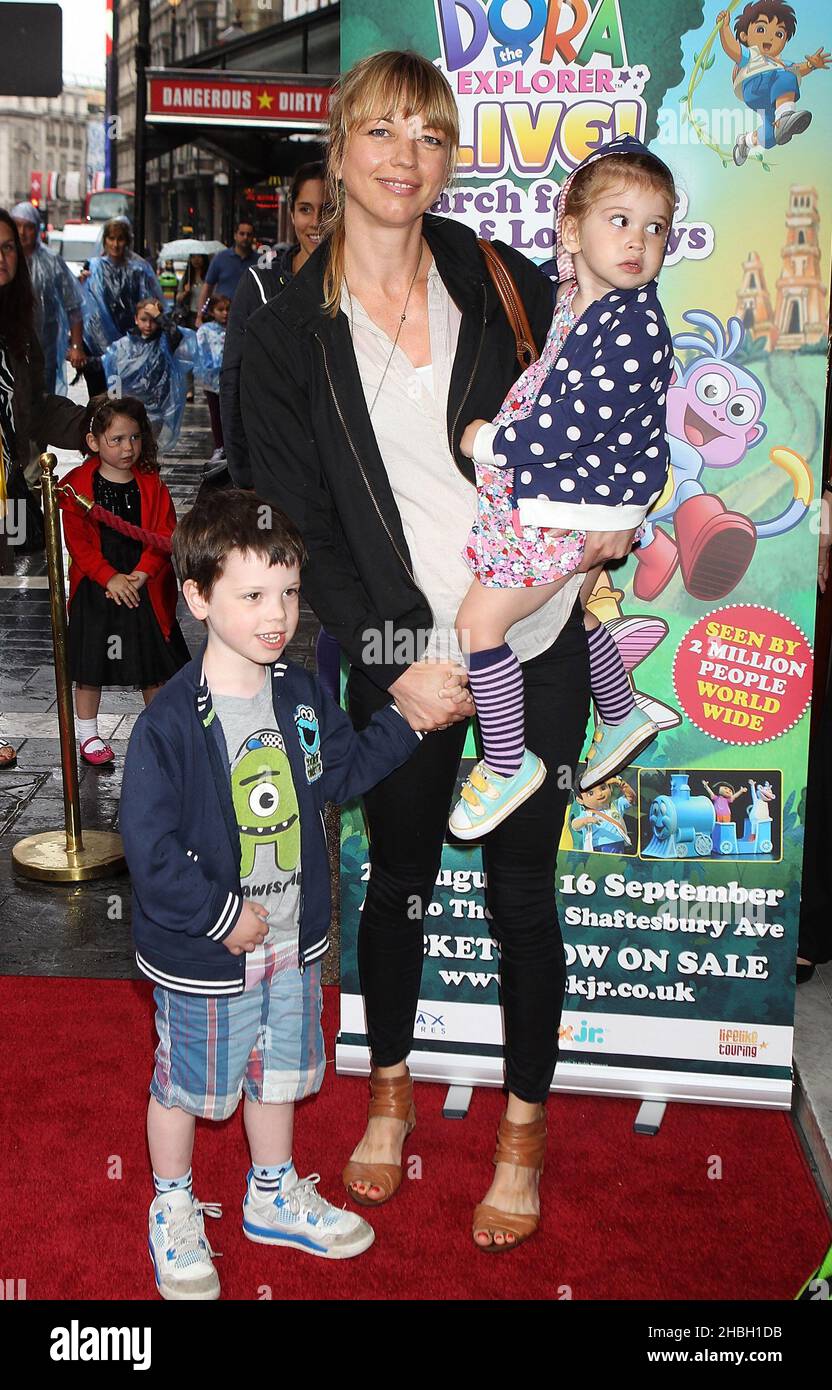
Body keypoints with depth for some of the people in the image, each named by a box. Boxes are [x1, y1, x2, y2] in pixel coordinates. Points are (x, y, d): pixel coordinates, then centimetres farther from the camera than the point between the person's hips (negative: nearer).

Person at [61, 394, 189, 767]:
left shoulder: (151, 484, 0)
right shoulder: (77, 485, -6)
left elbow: (165, 534, -5)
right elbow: (78, 540, -9)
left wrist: (141, 575, -17)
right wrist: (110, 578, -19)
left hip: (145, 587, 2)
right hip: (95, 589, -1)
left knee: (154, 665, 10)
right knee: (90, 665, 7)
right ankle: (88, 735, 22)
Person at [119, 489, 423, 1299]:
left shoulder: (300, 695, -3)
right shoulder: (170, 724, -25)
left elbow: (340, 772, 12)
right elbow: (150, 846, -23)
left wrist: (404, 721, 3)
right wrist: (223, 917, -19)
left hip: (291, 938, 6)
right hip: (202, 954, -6)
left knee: (278, 1071, 23)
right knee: (184, 1082, 16)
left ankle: (273, 1196, 47)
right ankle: (173, 1211, 41)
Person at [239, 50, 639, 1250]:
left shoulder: (504, 283, 2)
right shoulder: (287, 335, 0)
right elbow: (299, 524, -2)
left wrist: (605, 514, -6)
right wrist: (392, 660, -10)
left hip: (536, 643, 0)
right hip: (400, 659, 0)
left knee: (522, 890, 8)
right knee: (399, 880, 15)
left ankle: (525, 1122, 29)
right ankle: (391, 1085, 41)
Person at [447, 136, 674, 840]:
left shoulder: (637, 326, -22)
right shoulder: (570, 300, 4)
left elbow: (583, 420, -27)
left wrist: (491, 441, -17)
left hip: (573, 510, -9)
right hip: (543, 492, 9)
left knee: (479, 620, -9)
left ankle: (507, 763, 5)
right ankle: (624, 717, 48)